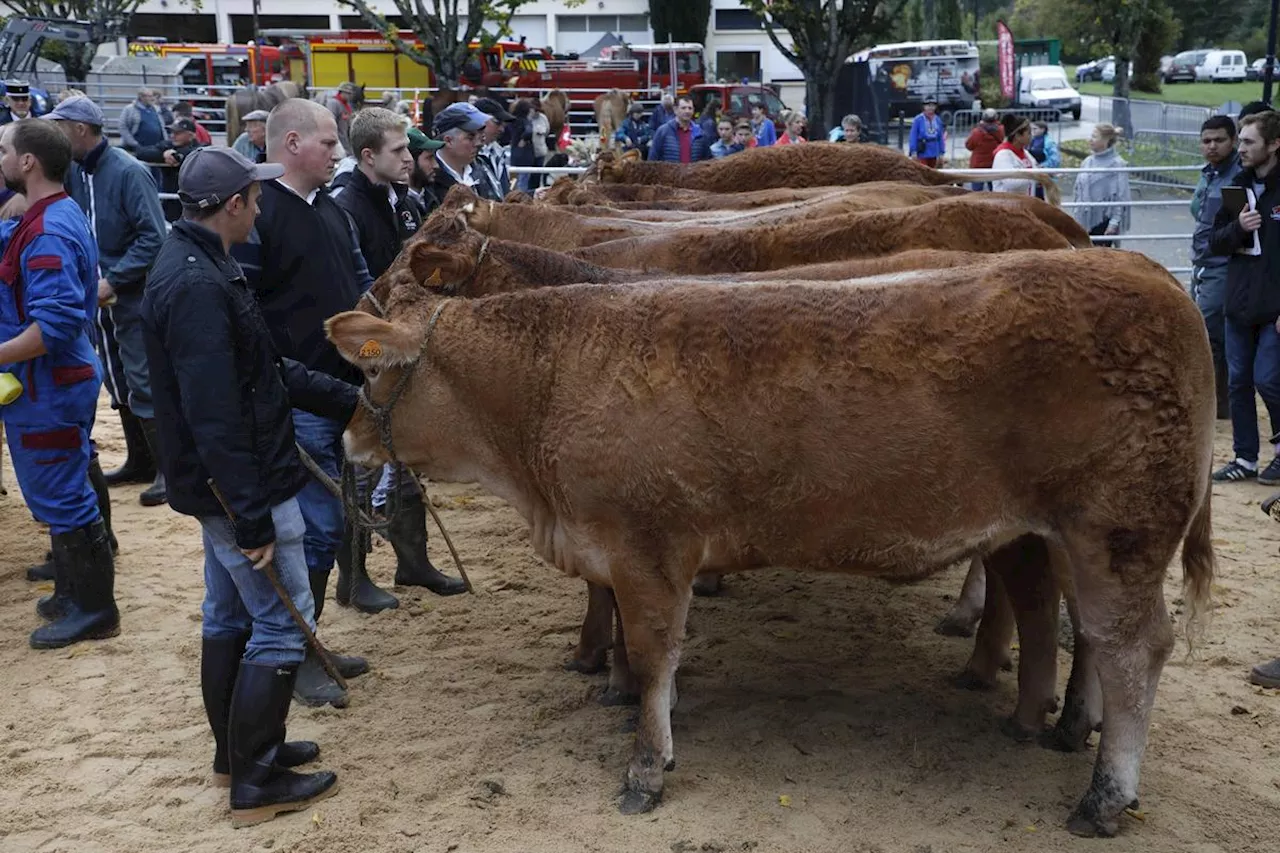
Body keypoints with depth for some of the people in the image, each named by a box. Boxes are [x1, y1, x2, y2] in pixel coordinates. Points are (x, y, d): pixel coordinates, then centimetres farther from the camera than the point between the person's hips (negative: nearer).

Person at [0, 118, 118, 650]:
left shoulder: (47, 235, -23)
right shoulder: (52, 216, 9)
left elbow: (55, 324, -30)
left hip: (49, 389, -10)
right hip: (49, 384, 10)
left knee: (61, 496, 1)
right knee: (60, 492, 19)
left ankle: (94, 610, 13)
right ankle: (74, 593, 33)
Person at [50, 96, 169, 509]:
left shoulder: (129, 172, -17)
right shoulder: (75, 173, 5)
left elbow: (153, 238, -21)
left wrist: (112, 280, -22)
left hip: (134, 299, -8)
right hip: (100, 298, 8)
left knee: (142, 384, -5)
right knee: (118, 383, 15)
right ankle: (139, 461, 28)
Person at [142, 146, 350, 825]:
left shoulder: (197, 266, 9)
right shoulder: (197, 286, -23)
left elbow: (265, 369, 15)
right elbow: (215, 417, -26)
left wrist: (347, 400, 16)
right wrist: (253, 517, -24)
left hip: (221, 486, 10)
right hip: (241, 488, -10)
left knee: (229, 616, 19)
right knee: (281, 625, 0)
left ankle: (236, 751, 34)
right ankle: (255, 783, 11)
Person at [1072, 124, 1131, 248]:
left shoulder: (1116, 164, -11)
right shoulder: (1087, 162, 8)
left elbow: (1121, 197, -13)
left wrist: (1114, 222, -16)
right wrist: (1076, 215, 16)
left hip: (1104, 220, -6)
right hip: (1086, 219, 6)